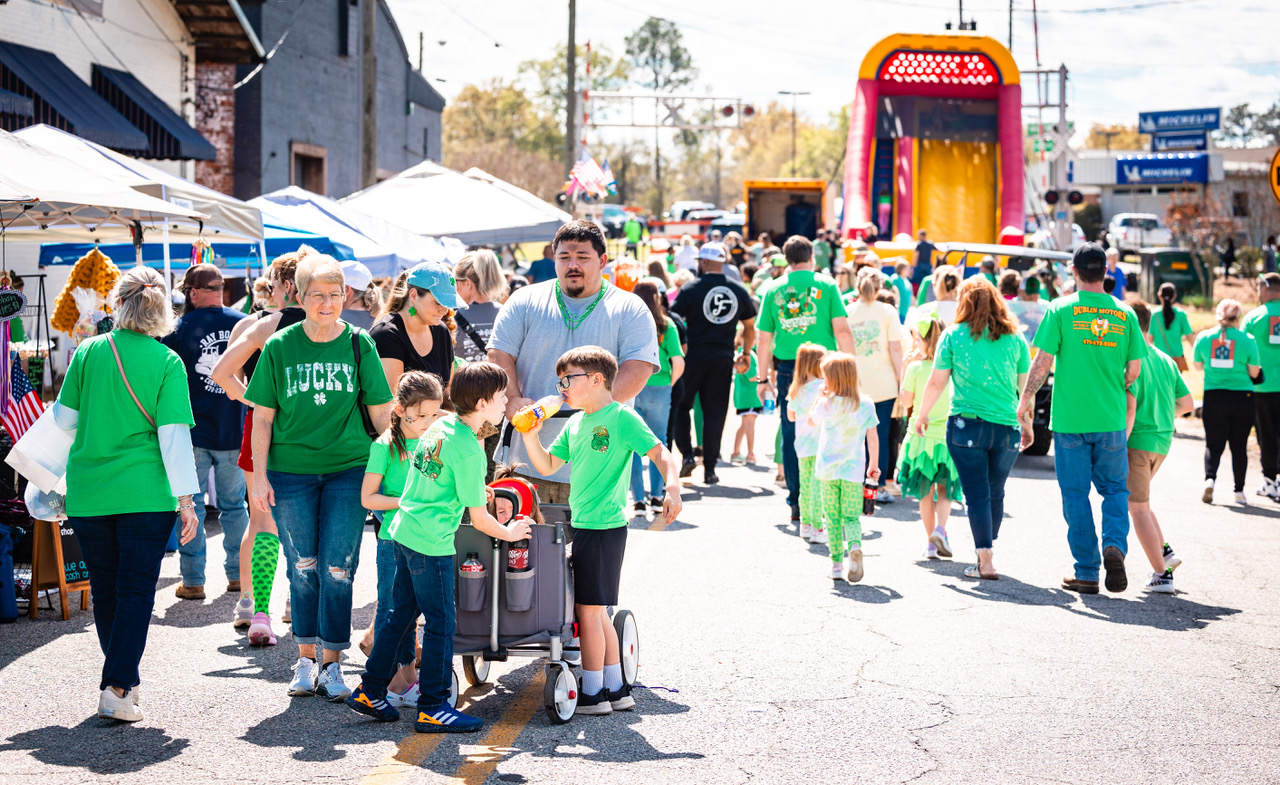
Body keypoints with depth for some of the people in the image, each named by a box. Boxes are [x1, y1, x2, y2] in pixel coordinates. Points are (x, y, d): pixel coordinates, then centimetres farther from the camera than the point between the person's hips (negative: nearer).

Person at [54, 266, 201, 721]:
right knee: (136, 592, 2)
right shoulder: (167, 362, -5)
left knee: (105, 591, 14)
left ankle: (123, 679, 25)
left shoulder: (88, 352, -1)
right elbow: (174, 434, -9)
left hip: (88, 493, 2)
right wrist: (187, 499, -7)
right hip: (145, 494, -2)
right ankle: (117, 689, -7)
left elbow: (64, 419, 6)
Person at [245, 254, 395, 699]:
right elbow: (263, 417, 4)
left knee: (338, 568, -3)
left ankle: (332, 663, 8)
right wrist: (259, 476, -1)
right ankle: (305, 660, 17)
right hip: (291, 471, 0)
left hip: (348, 469, 0)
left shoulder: (359, 345, 1)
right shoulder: (280, 347, 1)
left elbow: (380, 412, 5)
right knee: (303, 567, 4)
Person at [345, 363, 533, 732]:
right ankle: (433, 708, 6)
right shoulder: (469, 451, -17)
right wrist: (509, 532, 5)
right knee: (441, 623, 1)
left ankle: (370, 691, 24)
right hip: (432, 543, -9)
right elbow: (479, 519, -12)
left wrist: (470, 492, 28)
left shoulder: (440, 425, 7)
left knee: (402, 614, 17)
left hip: (405, 531, 9)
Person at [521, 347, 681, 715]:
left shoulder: (622, 418, -10)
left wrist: (672, 489, -31)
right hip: (581, 525, 8)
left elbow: (661, 454, -15)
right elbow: (547, 466, 19)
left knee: (587, 608, -5)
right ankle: (615, 689, 21)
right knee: (595, 610, 13)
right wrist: (530, 436, 3)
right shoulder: (574, 423, 14)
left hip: (605, 527, -8)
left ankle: (592, 693, 4)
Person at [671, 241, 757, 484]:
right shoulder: (739, 291, 4)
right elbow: (750, 328, 13)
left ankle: (687, 454, 2)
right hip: (723, 359, 2)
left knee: (681, 405, 14)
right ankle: (709, 469, 5)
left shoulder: (690, 289, -7)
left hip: (694, 356, -2)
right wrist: (745, 354, 26)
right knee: (715, 412, 5)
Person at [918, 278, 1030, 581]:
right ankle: (988, 550, 26)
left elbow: (937, 382, 3)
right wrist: (1027, 424, 23)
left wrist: (922, 415, 17)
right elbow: (1025, 387, 11)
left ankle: (986, 561, -4)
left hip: (967, 424, -2)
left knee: (977, 494, 0)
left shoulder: (954, 335, 0)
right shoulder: (1014, 338, 5)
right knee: (996, 492, 16)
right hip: (1007, 426, 2)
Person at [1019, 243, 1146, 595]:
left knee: (1076, 494, 7)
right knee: (1115, 488, 15)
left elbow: (1042, 363, -7)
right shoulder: (1124, 313, 2)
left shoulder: (1061, 309, -6)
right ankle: (1114, 545, -11)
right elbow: (1134, 369, 4)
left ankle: (1087, 573, 9)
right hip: (1111, 420, 2)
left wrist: (1024, 403, 3)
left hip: (1070, 418, -2)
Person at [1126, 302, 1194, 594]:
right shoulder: (1166, 360, 10)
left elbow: (1130, 408, -20)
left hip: (1137, 441, -8)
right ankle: (1164, 551, 13)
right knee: (1137, 501, 24)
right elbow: (1187, 404, 13)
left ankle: (1162, 574, -1)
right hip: (1162, 441, 8)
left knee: (1137, 507, 0)